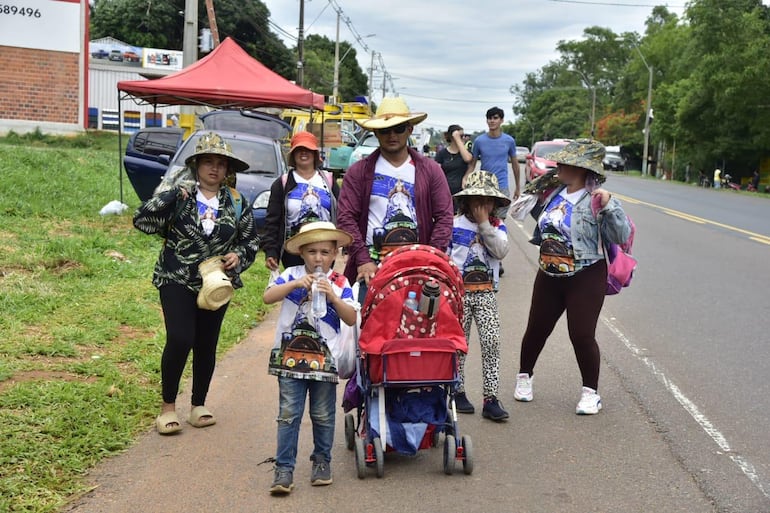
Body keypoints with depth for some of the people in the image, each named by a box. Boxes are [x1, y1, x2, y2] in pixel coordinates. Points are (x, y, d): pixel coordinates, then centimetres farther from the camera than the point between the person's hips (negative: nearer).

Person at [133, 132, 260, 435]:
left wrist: (238, 256, -6)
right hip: (177, 281, -3)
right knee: (180, 339, -15)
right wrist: (167, 196, -22)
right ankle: (168, 407, 3)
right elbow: (141, 220, -12)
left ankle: (198, 406, 26)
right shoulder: (178, 195, -4)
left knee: (207, 345, 9)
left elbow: (251, 241, 14)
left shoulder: (236, 203, 5)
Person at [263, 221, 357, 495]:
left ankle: (322, 462, 28)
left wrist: (333, 296, -19)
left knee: (323, 416, 11)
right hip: (290, 356, 0)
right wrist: (295, 284, -23)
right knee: (288, 415, 0)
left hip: (324, 358, 1)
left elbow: (352, 319, -6)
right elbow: (267, 297, -12)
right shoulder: (292, 275, 2)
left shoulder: (339, 282, 1)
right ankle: (284, 468, 5)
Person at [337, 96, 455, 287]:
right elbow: (346, 217, 0)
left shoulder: (430, 170, 9)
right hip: (371, 265, 0)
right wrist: (362, 260, -10)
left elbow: (444, 217, 5)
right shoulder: (359, 171, 6)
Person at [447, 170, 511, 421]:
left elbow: (501, 251, -12)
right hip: (459, 292, -1)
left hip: (486, 293, 1)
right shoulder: (454, 224, -1)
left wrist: (485, 223, -13)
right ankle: (458, 392, 21)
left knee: (491, 342, -8)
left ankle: (491, 398, -5)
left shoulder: (497, 226, 6)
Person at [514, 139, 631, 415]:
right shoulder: (555, 194, 6)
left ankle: (591, 392, 13)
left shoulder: (596, 200, -15)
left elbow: (622, 236, -20)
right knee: (536, 329, 14)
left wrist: (610, 206, -31)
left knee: (582, 335, -5)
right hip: (549, 277, 6)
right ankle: (524, 377, 36)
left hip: (586, 278, -6)